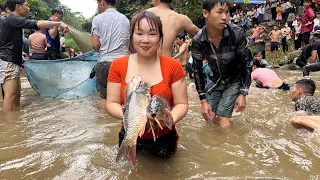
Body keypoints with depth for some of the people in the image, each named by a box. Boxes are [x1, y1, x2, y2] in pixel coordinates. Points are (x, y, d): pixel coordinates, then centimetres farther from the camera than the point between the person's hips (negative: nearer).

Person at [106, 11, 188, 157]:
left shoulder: (173, 66, -12)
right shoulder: (118, 66, -8)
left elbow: (181, 104, -9)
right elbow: (111, 103, -7)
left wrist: (171, 119, -30)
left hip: (164, 139, -1)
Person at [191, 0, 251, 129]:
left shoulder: (237, 35, -26)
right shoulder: (197, 41, -20)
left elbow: (246, 64, -13)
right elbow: (197, 70, -10)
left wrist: (243, 94, -16)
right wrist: (203, 101, -12)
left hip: (235, 80, -2)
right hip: (215, 80, 3)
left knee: (222, 115, -12)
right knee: (208, 115, 4)